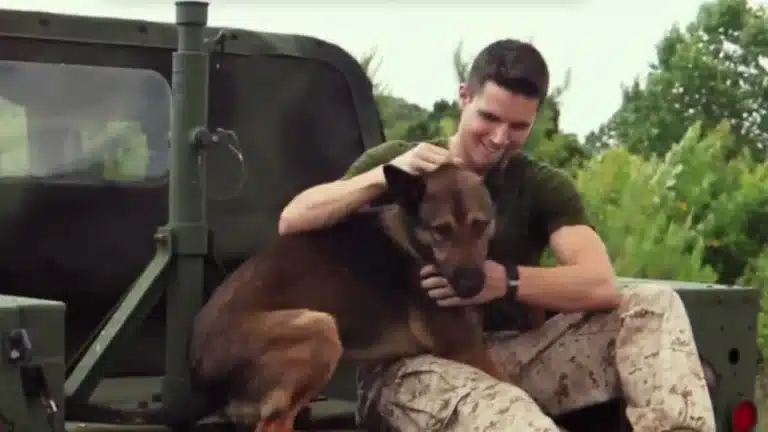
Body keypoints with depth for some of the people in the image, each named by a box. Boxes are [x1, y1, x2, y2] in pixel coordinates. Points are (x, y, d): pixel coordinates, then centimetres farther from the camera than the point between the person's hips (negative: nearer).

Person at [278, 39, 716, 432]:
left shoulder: (545, 187, 9)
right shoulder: (400, 159, 8)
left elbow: (602, 285, -9)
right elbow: (291, 222, -4)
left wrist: (506, 280, -25)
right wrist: (385, 175, -18)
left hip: (509, 356, 3)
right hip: (408, 365, -3)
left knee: (654, 307, -16)